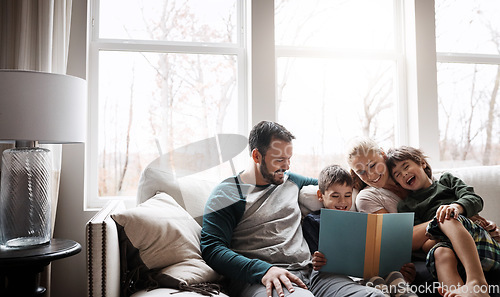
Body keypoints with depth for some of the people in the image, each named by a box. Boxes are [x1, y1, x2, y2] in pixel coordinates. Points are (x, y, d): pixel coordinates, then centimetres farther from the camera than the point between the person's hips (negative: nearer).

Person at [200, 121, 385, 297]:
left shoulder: (290, 181, 22)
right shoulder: (227, 194, 2)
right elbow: (212, 248, -8)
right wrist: (264, 270, -21)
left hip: (308, 272, 6)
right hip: (256, 278, -6)